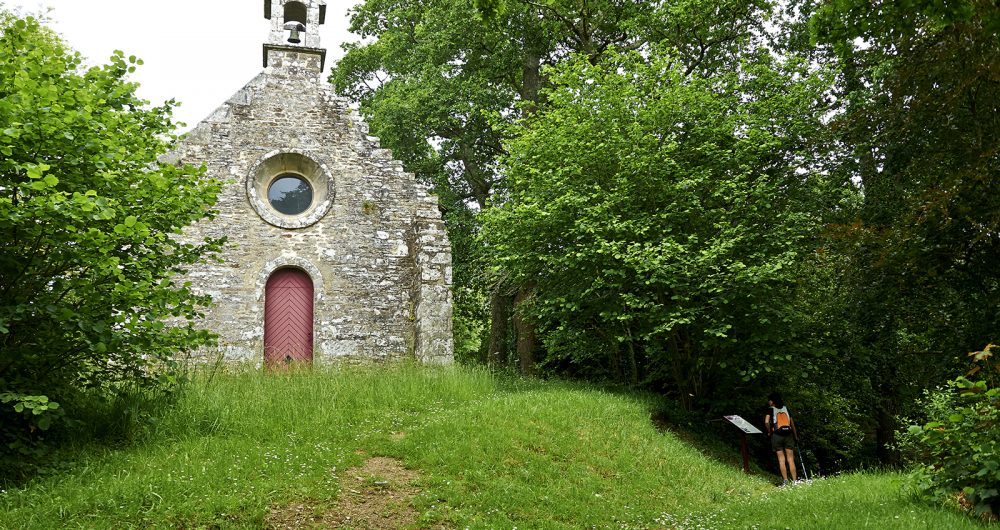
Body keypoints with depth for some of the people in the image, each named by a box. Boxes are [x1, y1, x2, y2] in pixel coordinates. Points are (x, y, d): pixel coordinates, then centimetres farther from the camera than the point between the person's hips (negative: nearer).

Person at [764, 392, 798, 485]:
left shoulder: (770, 409, 0)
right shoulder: (785, 408, 11)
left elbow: (766, 422, -15)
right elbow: (792, 422, 13)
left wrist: (769, 431, 1)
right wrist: (795, 435, 21)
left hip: (776, 435, -3)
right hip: (788, 434, 3)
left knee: (781, 459, 2)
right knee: (790, 459, 4)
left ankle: (785, 480, -1)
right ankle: (795, 480, 2)